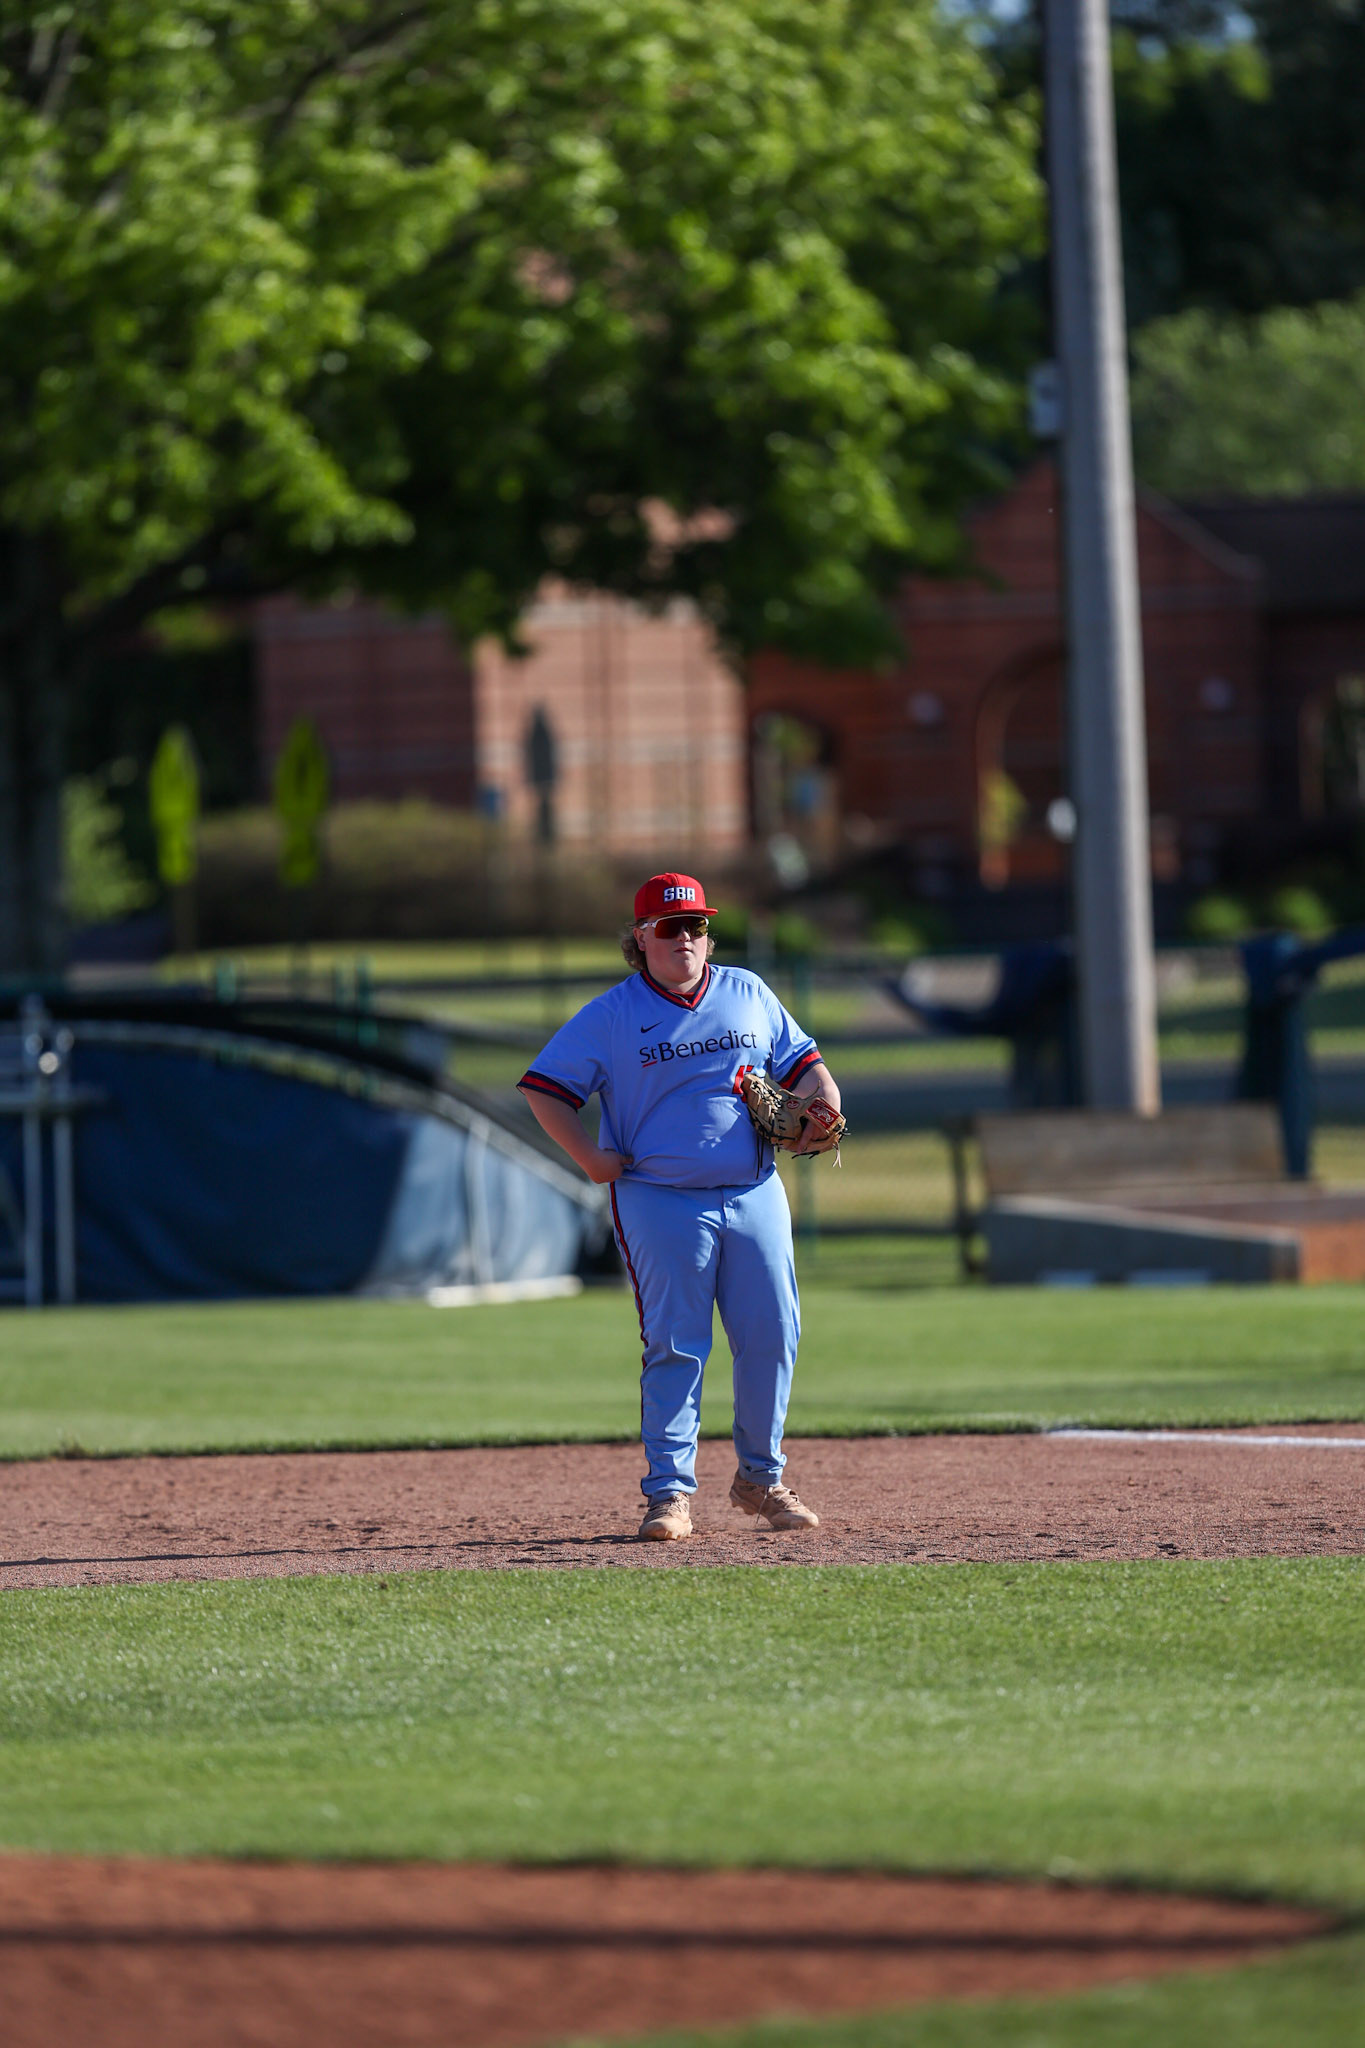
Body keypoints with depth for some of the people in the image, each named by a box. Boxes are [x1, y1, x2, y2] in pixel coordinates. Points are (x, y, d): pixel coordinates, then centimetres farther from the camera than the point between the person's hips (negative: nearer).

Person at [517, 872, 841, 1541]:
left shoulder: (747, 994, 12)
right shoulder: (610, 1015, 1)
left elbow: (801, 1063, 18)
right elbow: (543, 1089, 1)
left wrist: (822, 1104, -4)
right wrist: (590, 1157, -9)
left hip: (754, 1192, 4)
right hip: (661, 1202, -4)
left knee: (772, 1336, 2)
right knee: (675, 1346, -7)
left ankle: (760, 1478, 18)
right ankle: (670, 1492, -2)